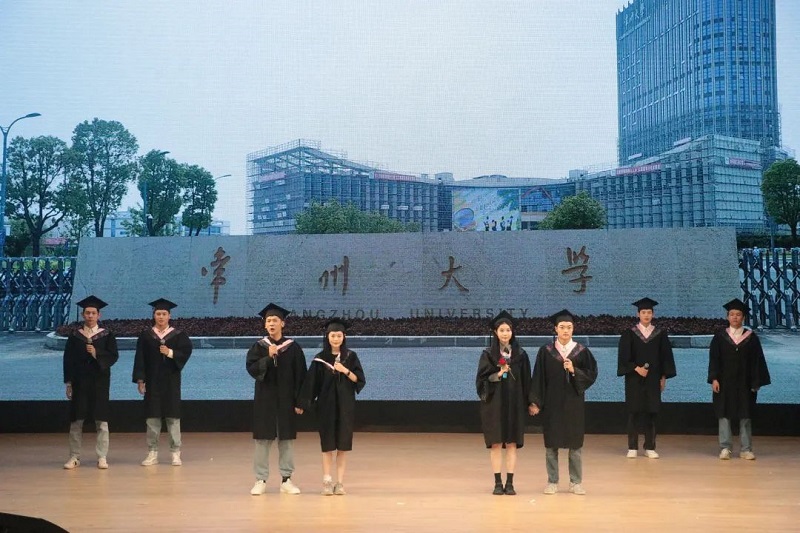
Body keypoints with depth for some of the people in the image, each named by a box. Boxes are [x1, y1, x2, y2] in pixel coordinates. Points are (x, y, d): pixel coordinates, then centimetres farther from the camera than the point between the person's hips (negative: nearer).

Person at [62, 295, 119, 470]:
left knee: (101, 421, -2)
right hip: (79, 381, 1)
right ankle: (74, 457, 10)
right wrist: (68, 382, 0)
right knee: (76, 420, 3)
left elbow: (114, 356, -5)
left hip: (99, 381, -1)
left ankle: (102, 457, 3)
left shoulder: (107, 335, 3)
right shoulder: (74, 335, 6)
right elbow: (68, 359, 5)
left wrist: (96, 353, -21)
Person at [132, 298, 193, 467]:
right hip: (152, 381, 1)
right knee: (152, 416, 3)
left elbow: (186, 351, -7)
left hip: (171, 381, -1)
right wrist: (140, 379, -6)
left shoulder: (178, 335, 2)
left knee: (173, 416, 0)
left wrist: (170, 352, -21)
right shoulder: (145, 336, 5)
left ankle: (175, 452, 6)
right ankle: (152, 453, 10)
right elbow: (140, 358, 1)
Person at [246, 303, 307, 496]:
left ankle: (286, 479, 12)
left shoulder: (293, 348, 0)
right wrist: (268, 357, -22)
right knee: (263, 439, 2)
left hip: (286, 400, 0)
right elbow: (252, 369, -10)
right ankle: (261, 480, 8)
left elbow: (300, 376, 0)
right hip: (264, 400, 0)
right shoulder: (258, 347, 2)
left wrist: (299, 402, -4)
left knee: (287, 439, 4)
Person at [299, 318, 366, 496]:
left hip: (345, 405, 1)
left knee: (343, 443, 2)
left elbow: (360, 380, -2)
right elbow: (312, 382, 0)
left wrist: (345, 371, -17)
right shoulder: (320, 358, 1)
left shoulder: (351, 357, 2)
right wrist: (304, 402, -6)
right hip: (326, 404, 0)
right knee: (328, 443, 0)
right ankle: (327, 481, 3)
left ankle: (340, 481, 6)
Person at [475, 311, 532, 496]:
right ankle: (498, 483, 6)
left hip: (514, 403, 1)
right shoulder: (488, 354, 0)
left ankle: (510, 483, 6)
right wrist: (498, 374, -19)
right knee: (496, 443, 0)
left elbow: (526, 381, 6)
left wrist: (527, 403, 2)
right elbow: (482, 379, -3)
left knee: (512, 443, 2)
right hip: (494, 404, -1)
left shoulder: (520, 354, 5)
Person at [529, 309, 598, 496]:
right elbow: (538, 378, -1)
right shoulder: (545, 351, 0)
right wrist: (535, 402, -5)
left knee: (575, 443, 4)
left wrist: (574, 371, -15)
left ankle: (576, 482, 15)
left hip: (573, 403, 0)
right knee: (551, 443, 4)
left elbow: (592, 374, 0)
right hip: (551, 403, 0)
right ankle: (552, 482, 14)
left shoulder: (582, 351, 0)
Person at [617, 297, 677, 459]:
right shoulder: (629, 334, 0)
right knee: (634, 412, 1)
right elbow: (624, 357, -3)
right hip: (634, 379, -1)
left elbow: (666, 356, 7)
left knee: (651, 412, 2)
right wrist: (636, 369, -15)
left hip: (653, 379, 1)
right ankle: (632, 447, 6)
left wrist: (664, 377, 2)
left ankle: (650, 447, 9)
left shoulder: (660, 334, 5)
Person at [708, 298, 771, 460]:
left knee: (745, 416, 4)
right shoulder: (720, 337, 2)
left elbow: (757, 361, 2)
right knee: (724, 414, 0)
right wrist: (714, 379, -10)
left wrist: (756, 382, -3)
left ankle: (746, 449, 9)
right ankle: (725, 448, 5)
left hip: (745, 382, 0)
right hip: (725, 382, 0)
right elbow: (714, 359, 0)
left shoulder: (751, 337, 3)